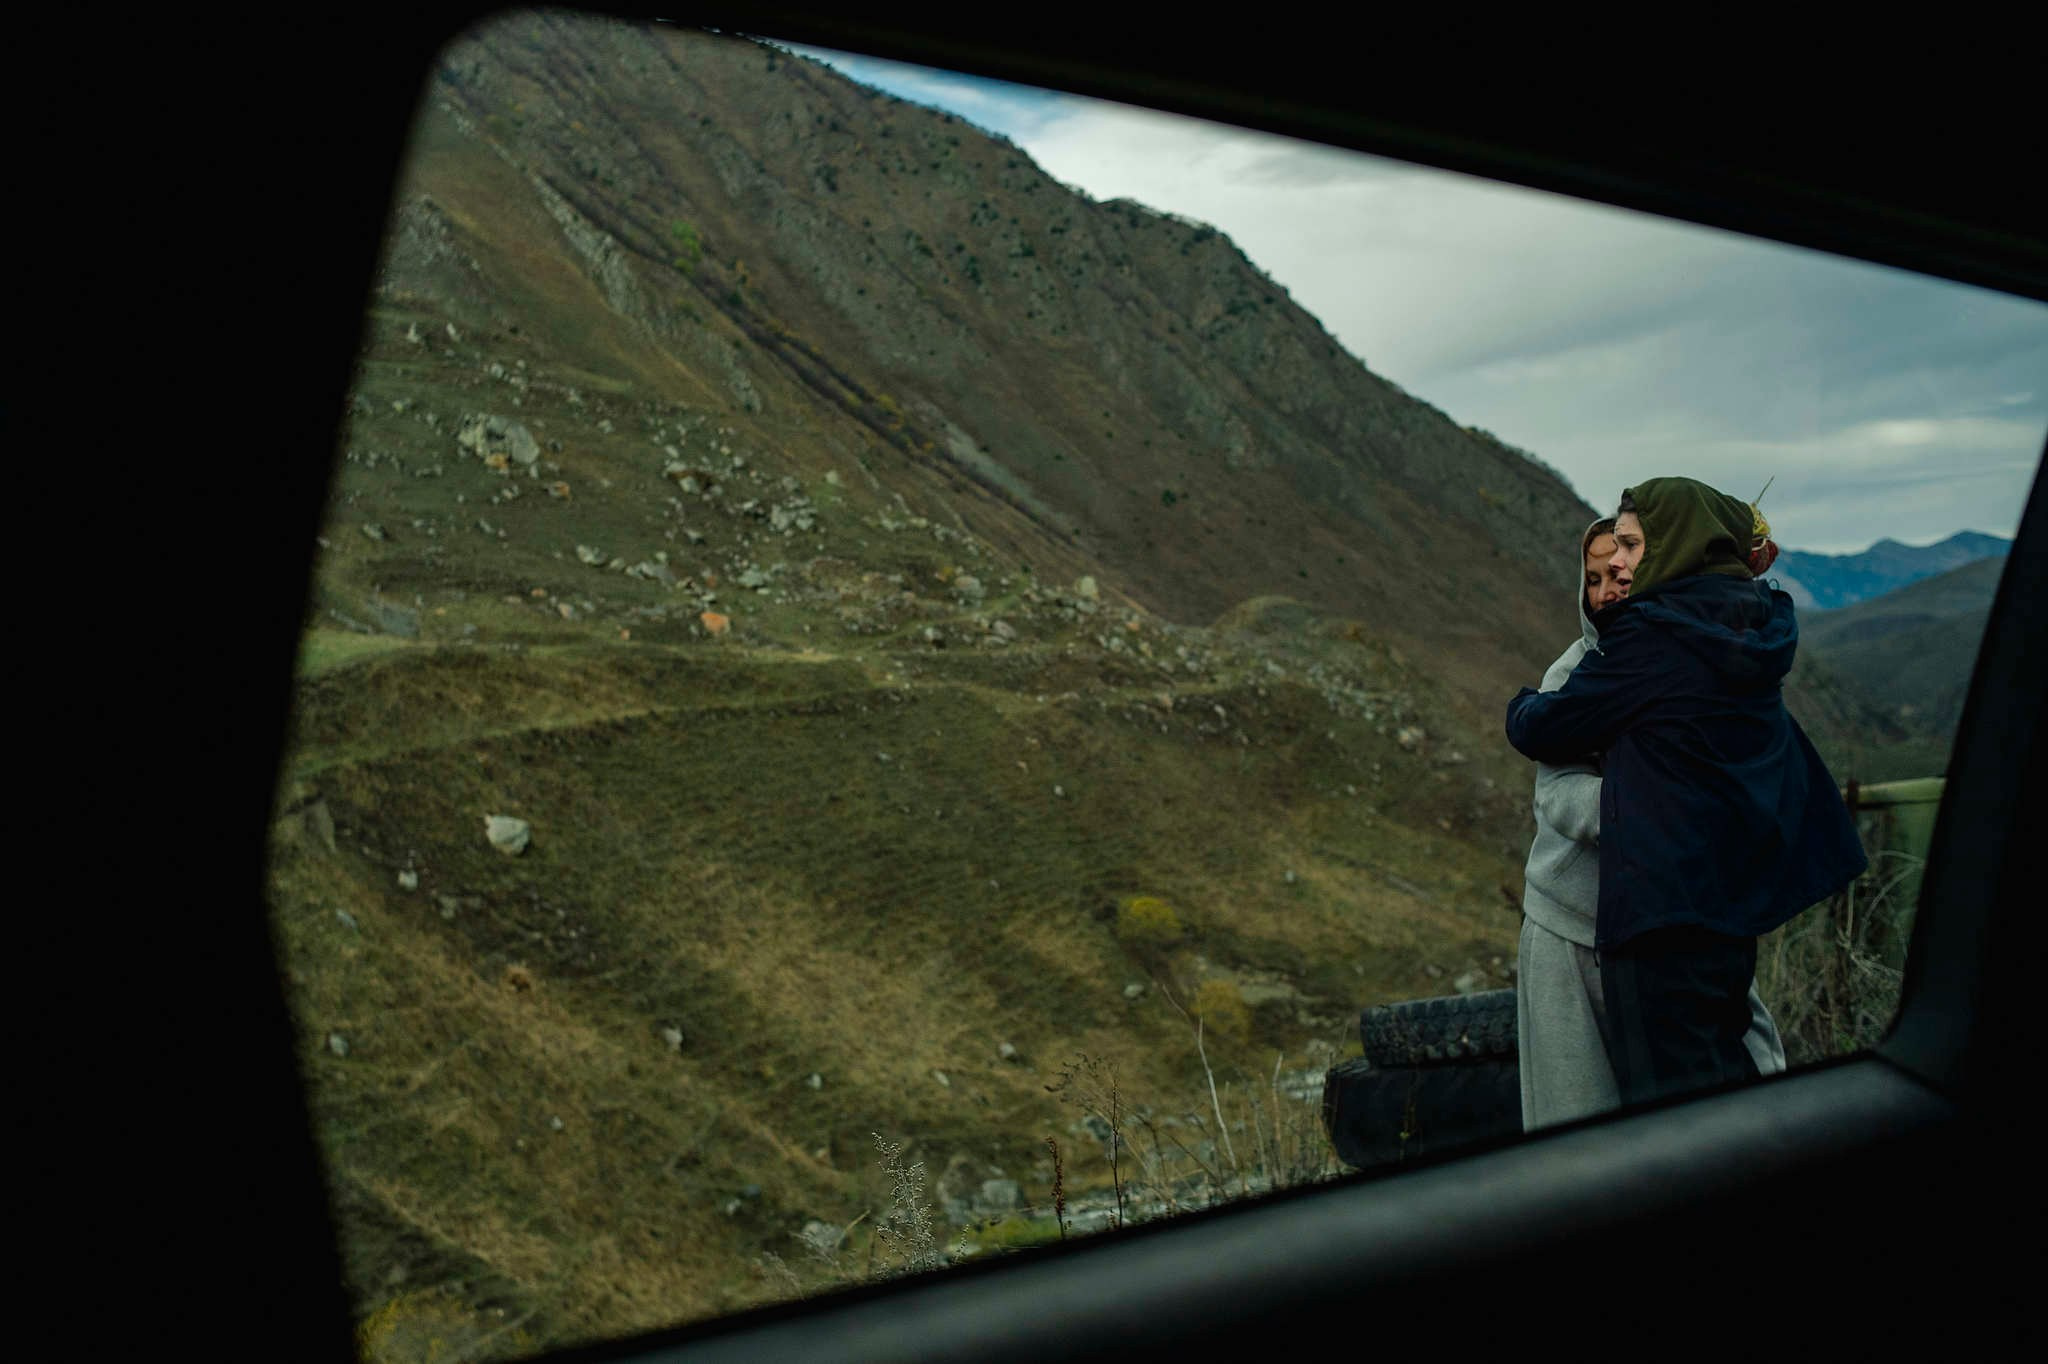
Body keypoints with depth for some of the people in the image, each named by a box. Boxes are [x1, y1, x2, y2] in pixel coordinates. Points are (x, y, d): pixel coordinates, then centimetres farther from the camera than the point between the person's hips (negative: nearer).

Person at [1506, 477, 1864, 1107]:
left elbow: (1542, 731, -7)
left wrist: (1523, 704, 15)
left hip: (1663, 904, -9)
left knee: (1672, 1104, -1)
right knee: (1724, 1077, 20)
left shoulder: (1649, 635, -16)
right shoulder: (1752, 625, 7)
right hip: (1735, 895, 9)